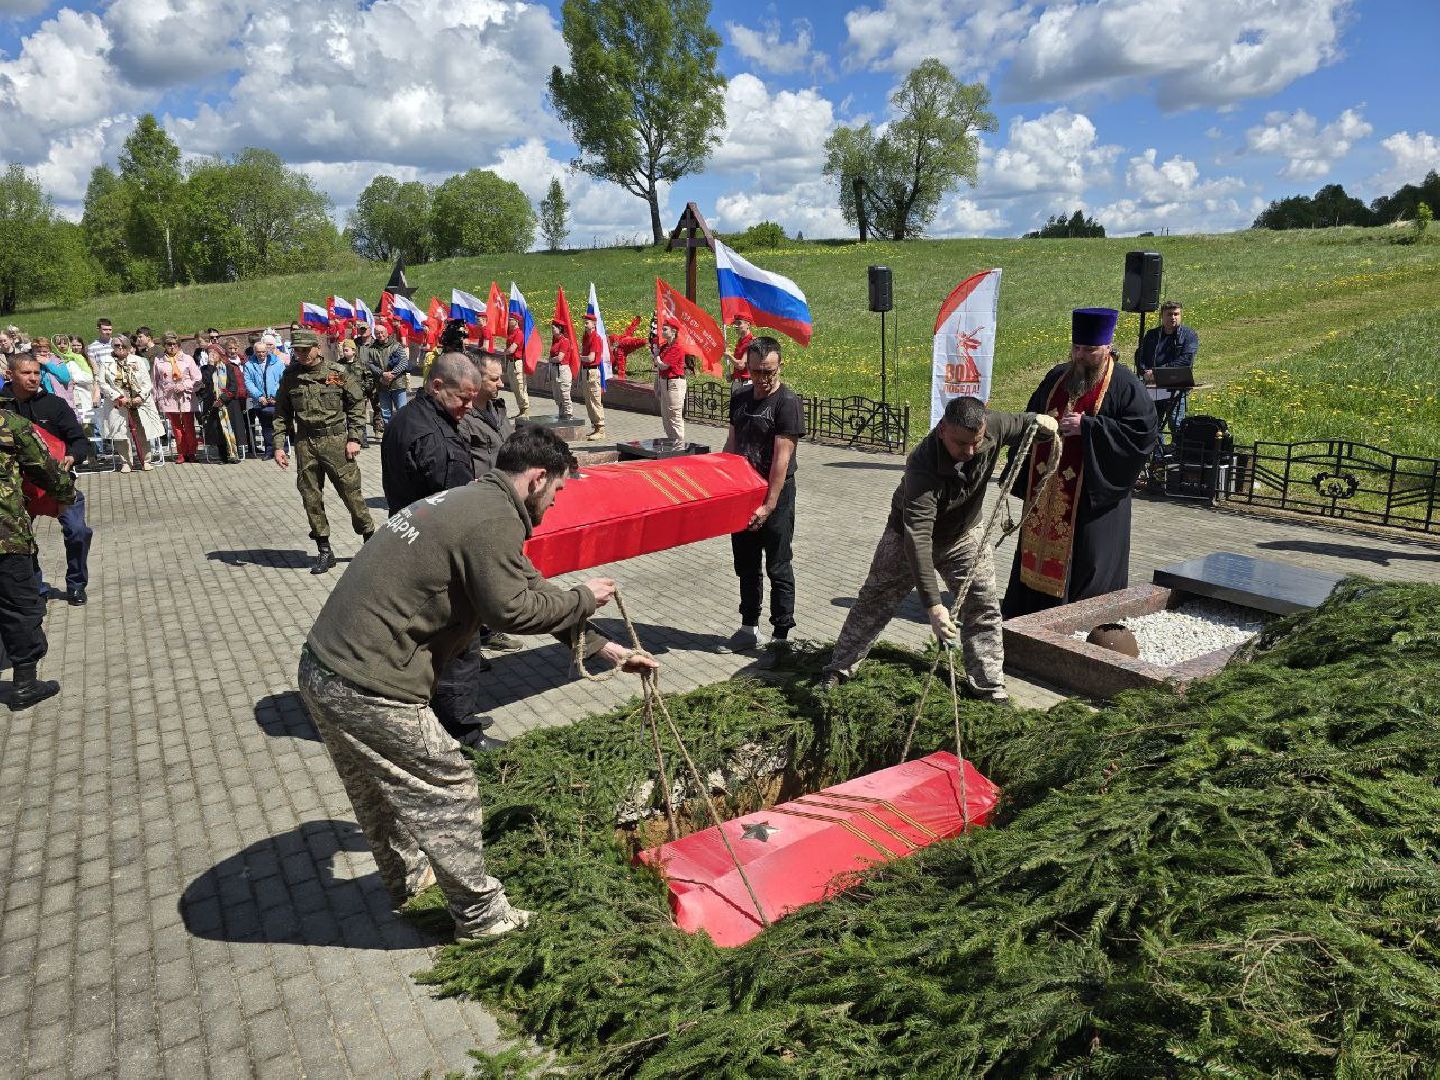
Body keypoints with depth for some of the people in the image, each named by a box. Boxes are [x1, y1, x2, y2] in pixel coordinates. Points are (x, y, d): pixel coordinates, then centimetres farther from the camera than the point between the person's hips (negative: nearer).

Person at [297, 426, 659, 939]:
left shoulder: (467, 501, 16)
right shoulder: (494, 520, -17)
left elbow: (526, 588, 19)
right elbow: (513, 609, -18)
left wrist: (605, 647, 20)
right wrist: (583, 599, 0)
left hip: (322, 667, 10)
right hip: (369, 690, -10)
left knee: (377, 789, 28)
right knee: (447, 792, 7)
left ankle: (406, 876, 51)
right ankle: (481, 915, 26)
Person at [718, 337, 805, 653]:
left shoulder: (788, 402, -14)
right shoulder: (740, 399, 8)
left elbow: (781, 458, -19)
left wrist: (769, 505, -22)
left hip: (775, 497, -7)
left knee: (778, 568, 2)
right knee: (746, 566, 15)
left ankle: (782, 634, 13)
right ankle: (749, 628, 28)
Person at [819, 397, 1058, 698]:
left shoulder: (994, 425, -26)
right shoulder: (923, 466, -43)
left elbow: (1019, 425, 2)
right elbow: (918, 538, -46)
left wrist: (1040, 424, -24)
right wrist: (932, 604, -51)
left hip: (966, 534, 4)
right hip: (909, 533, -4)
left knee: (984, 606, 3)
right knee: (875, 603, 6)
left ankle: (988, 685, 17)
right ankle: (840, 668, 21)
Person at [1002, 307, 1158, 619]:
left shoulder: (1125, 386, -8)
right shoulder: (1056, 377, 9)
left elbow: (1143, 432, -17)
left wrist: (1086, 426, -22)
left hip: (1093, 496, -6)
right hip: (1046, 493, 6)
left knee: (1085, 562, 0)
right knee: (1038, 553, 13)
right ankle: (1026, 614, 26)